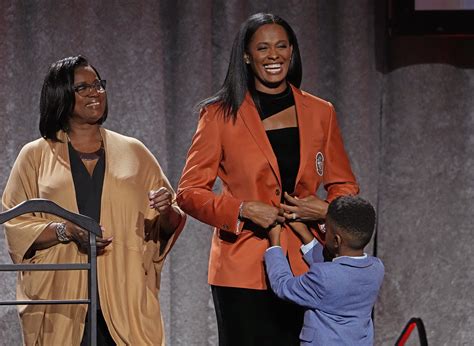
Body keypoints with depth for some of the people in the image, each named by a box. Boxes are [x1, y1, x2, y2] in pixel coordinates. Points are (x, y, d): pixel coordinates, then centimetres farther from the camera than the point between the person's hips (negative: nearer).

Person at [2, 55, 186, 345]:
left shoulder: (133, 152, 15)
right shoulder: (35, 155, 9)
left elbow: (168, 228, 15)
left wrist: (165, 212, -7)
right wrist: (65, 231, -13)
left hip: (124, 294, 1)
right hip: (60, 296, -1)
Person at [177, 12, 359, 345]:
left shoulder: (320, 113, 11)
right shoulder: (221, 114, 3)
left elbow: (345, 186, 17)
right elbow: (189, 191, 2)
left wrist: (325, 209, -5)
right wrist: (244, 210, -14)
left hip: (303, 267, 2)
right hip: (243, 270, -2)